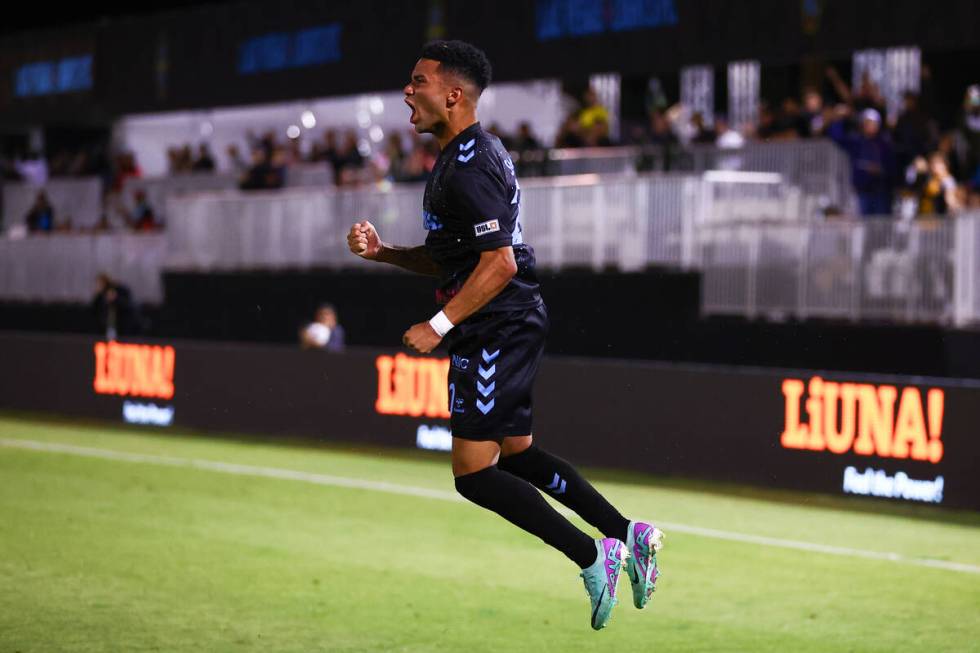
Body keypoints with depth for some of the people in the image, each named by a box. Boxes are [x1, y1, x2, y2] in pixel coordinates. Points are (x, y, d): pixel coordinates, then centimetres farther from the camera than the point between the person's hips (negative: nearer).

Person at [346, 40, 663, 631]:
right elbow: (450, 259, 22)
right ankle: (628, 534, 18)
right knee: (517, 454, 18)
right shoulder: (475, 153, 16)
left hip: (497, 331, -11)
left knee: (474, 473, -7)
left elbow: (498, 263, -24)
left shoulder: (468, 166, -18)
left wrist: (439, 326, -22)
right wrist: (383, 251, 11)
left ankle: (593, 557, -4)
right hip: (515, 324, 11)